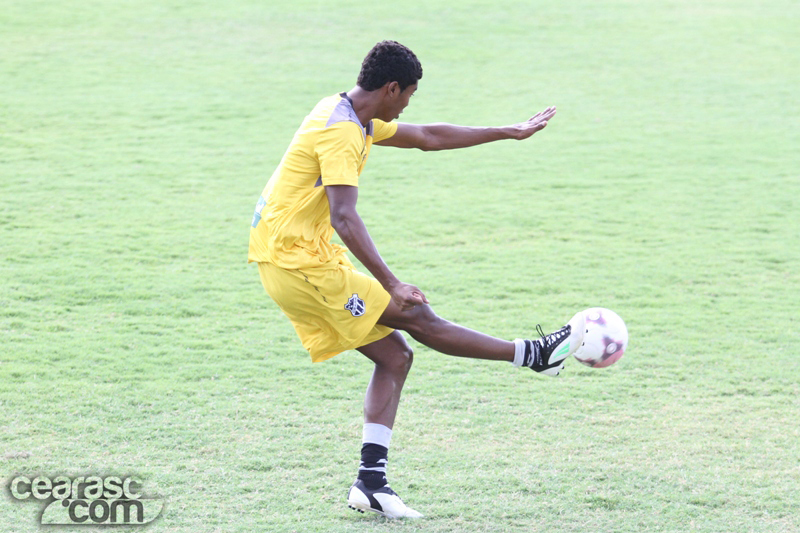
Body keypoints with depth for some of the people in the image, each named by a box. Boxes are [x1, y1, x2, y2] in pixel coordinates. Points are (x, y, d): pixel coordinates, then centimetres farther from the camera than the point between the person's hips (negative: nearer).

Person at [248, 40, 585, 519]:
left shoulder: (356, 119, 13)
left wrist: (508, 134, 26)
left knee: (395, 356, 5)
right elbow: (344, 218, -30)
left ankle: (371, 482, 2)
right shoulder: (341, 132, -19)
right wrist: (392, 285, -36)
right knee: (416, 317, -7)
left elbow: (428, 137, 25)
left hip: (288, 258, 10)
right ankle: (535, 354, 2)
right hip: (297, 260, -10)